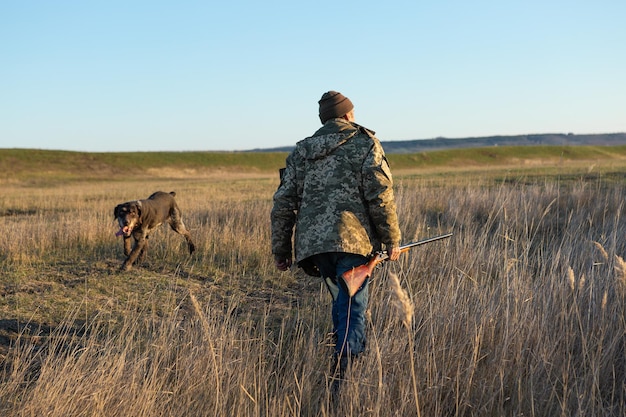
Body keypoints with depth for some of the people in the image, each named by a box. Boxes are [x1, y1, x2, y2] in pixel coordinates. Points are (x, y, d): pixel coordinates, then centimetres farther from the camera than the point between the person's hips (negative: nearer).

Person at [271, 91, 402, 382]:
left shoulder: (301, 151, 18)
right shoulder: (364, 144, 5)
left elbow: (283, 204, 14)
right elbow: (380, 196, -5)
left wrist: (281, 250, 19)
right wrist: (392, 240, 1)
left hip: (312, 243, 5)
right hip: (352, 239, -5)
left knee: (342, 301, 23)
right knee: (352, 309, -6)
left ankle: (351, 357, 30)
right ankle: (342, 374, -17)